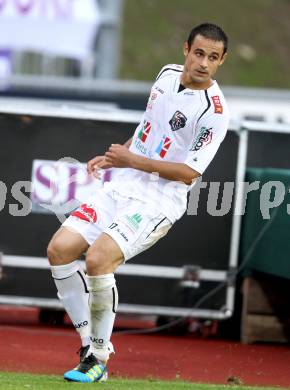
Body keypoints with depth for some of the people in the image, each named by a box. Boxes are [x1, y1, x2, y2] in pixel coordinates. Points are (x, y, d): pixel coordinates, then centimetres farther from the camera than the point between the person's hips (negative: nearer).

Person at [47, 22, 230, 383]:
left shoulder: (214, 112, -15)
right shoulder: (168, 74, 8)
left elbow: (188, 174, -17)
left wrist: (133, 160, -15)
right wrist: (112, 158, 16)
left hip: (159, 202, -7)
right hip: (121, 188, 7)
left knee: (98, 259, -27)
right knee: (59, 249, -9)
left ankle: (99, 360, -12)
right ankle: (89, 342, 1)